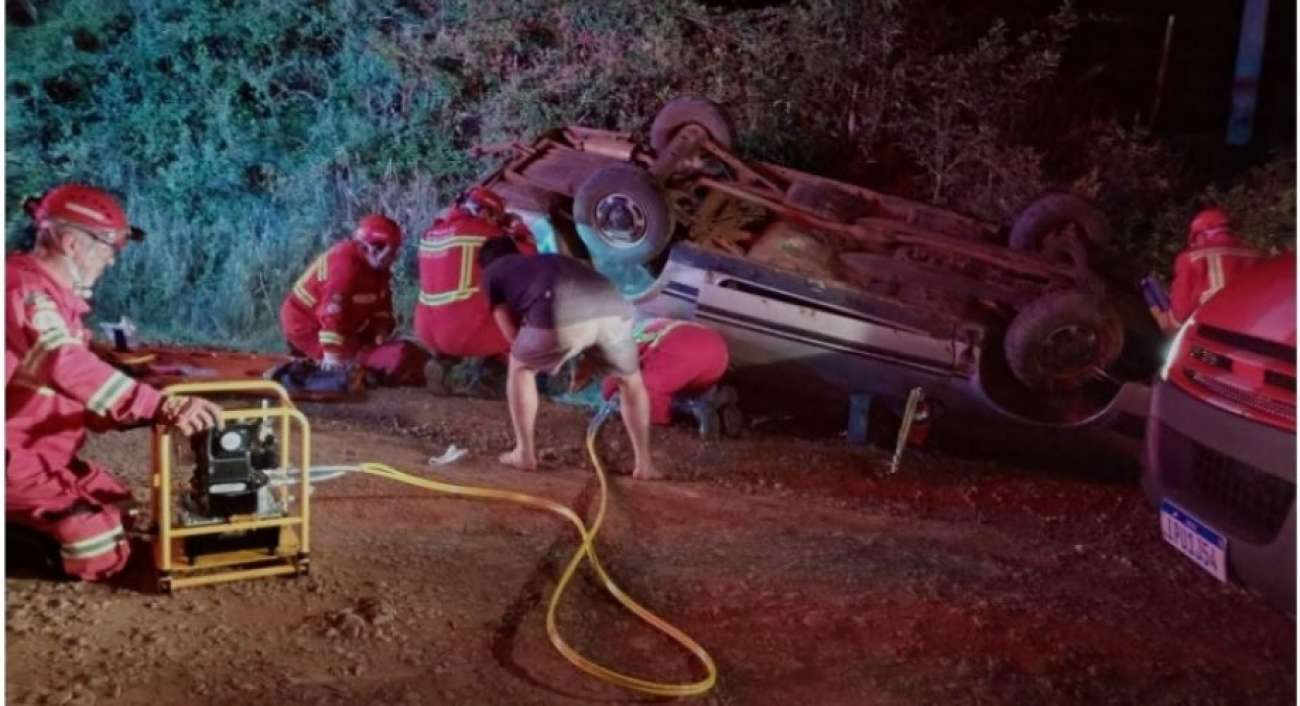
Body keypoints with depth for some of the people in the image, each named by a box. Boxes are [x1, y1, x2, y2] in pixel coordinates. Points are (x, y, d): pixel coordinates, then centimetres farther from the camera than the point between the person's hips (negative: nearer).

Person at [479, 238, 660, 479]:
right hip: (614, 309, 4)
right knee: (631, 381, 29)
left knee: (520, 368, 26)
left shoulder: (492, 272, 30)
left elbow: (513, 334, 26)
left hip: (562, 316, -4)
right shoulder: (551, 260, 44)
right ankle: (644, 464, 28)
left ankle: (525, 453, 28)